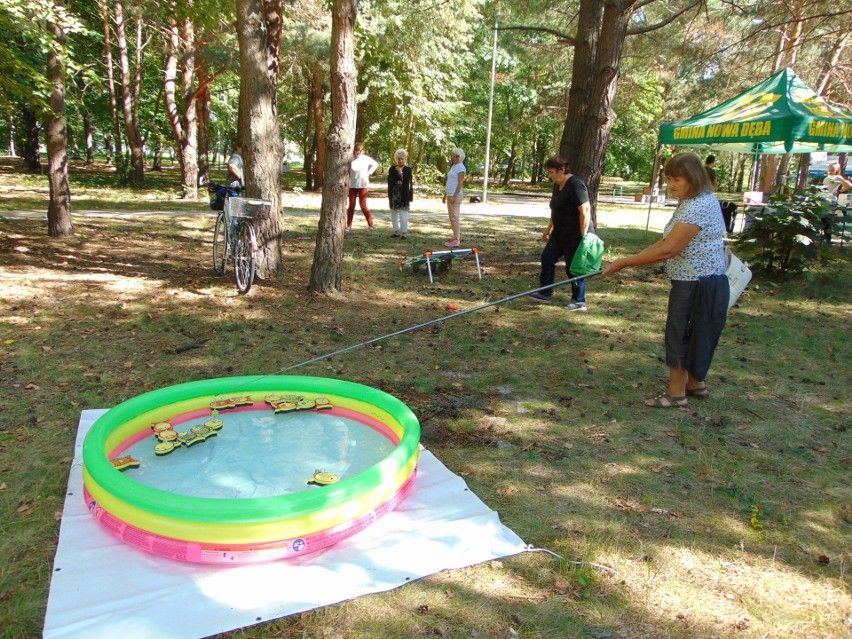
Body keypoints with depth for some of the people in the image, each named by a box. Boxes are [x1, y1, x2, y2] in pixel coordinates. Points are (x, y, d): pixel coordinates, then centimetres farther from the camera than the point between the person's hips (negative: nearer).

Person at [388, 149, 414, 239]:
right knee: (393, 212, 7)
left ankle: (404, 232, -5)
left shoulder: (408, 169, 1)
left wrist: (400, 172, -13)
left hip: (403, 194, -4)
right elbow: (390, 181, 4)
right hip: (394, 194, 4)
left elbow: (408, 181, -10)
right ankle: (396, 231, 16)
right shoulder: (392, 169, 10)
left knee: (403, 212, -9)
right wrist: (398, 182, -10)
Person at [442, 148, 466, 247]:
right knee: (451, 217, 11)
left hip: (455, 195, -10)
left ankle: (456, 239, -7)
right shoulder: (453, 166, 18)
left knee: (455, 217, -9)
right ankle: (456, 237, 17)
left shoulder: (461, 167, -10)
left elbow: (460, 183, -17)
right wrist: (445, 194, 20)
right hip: (450, 194, 10)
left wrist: (454, 196, -23)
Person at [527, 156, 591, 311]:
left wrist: (583, 236, -25)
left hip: (574, 236, -10)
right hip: (560, 234, 10)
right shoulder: (557, 185, 10)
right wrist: (549, 229, 25)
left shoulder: (575, 185, -19)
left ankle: (579, 302, 10)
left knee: (573, 266, -2)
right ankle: (545, 294, 20)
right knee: (547, 258, 11)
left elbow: (585, 211, -24)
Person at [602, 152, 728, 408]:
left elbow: (667, 250, -26)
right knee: (692, 334, 20)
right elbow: (665, 244, 9)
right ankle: (695, 384, 36)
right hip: (691, 282, 10)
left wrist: (625, 262, -21)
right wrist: (630, 261, -1)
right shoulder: (690, 203, 12)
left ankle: (676, 394, 13)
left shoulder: (699, 206, -22)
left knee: (679, 334, 0)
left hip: (699, 285, -10)